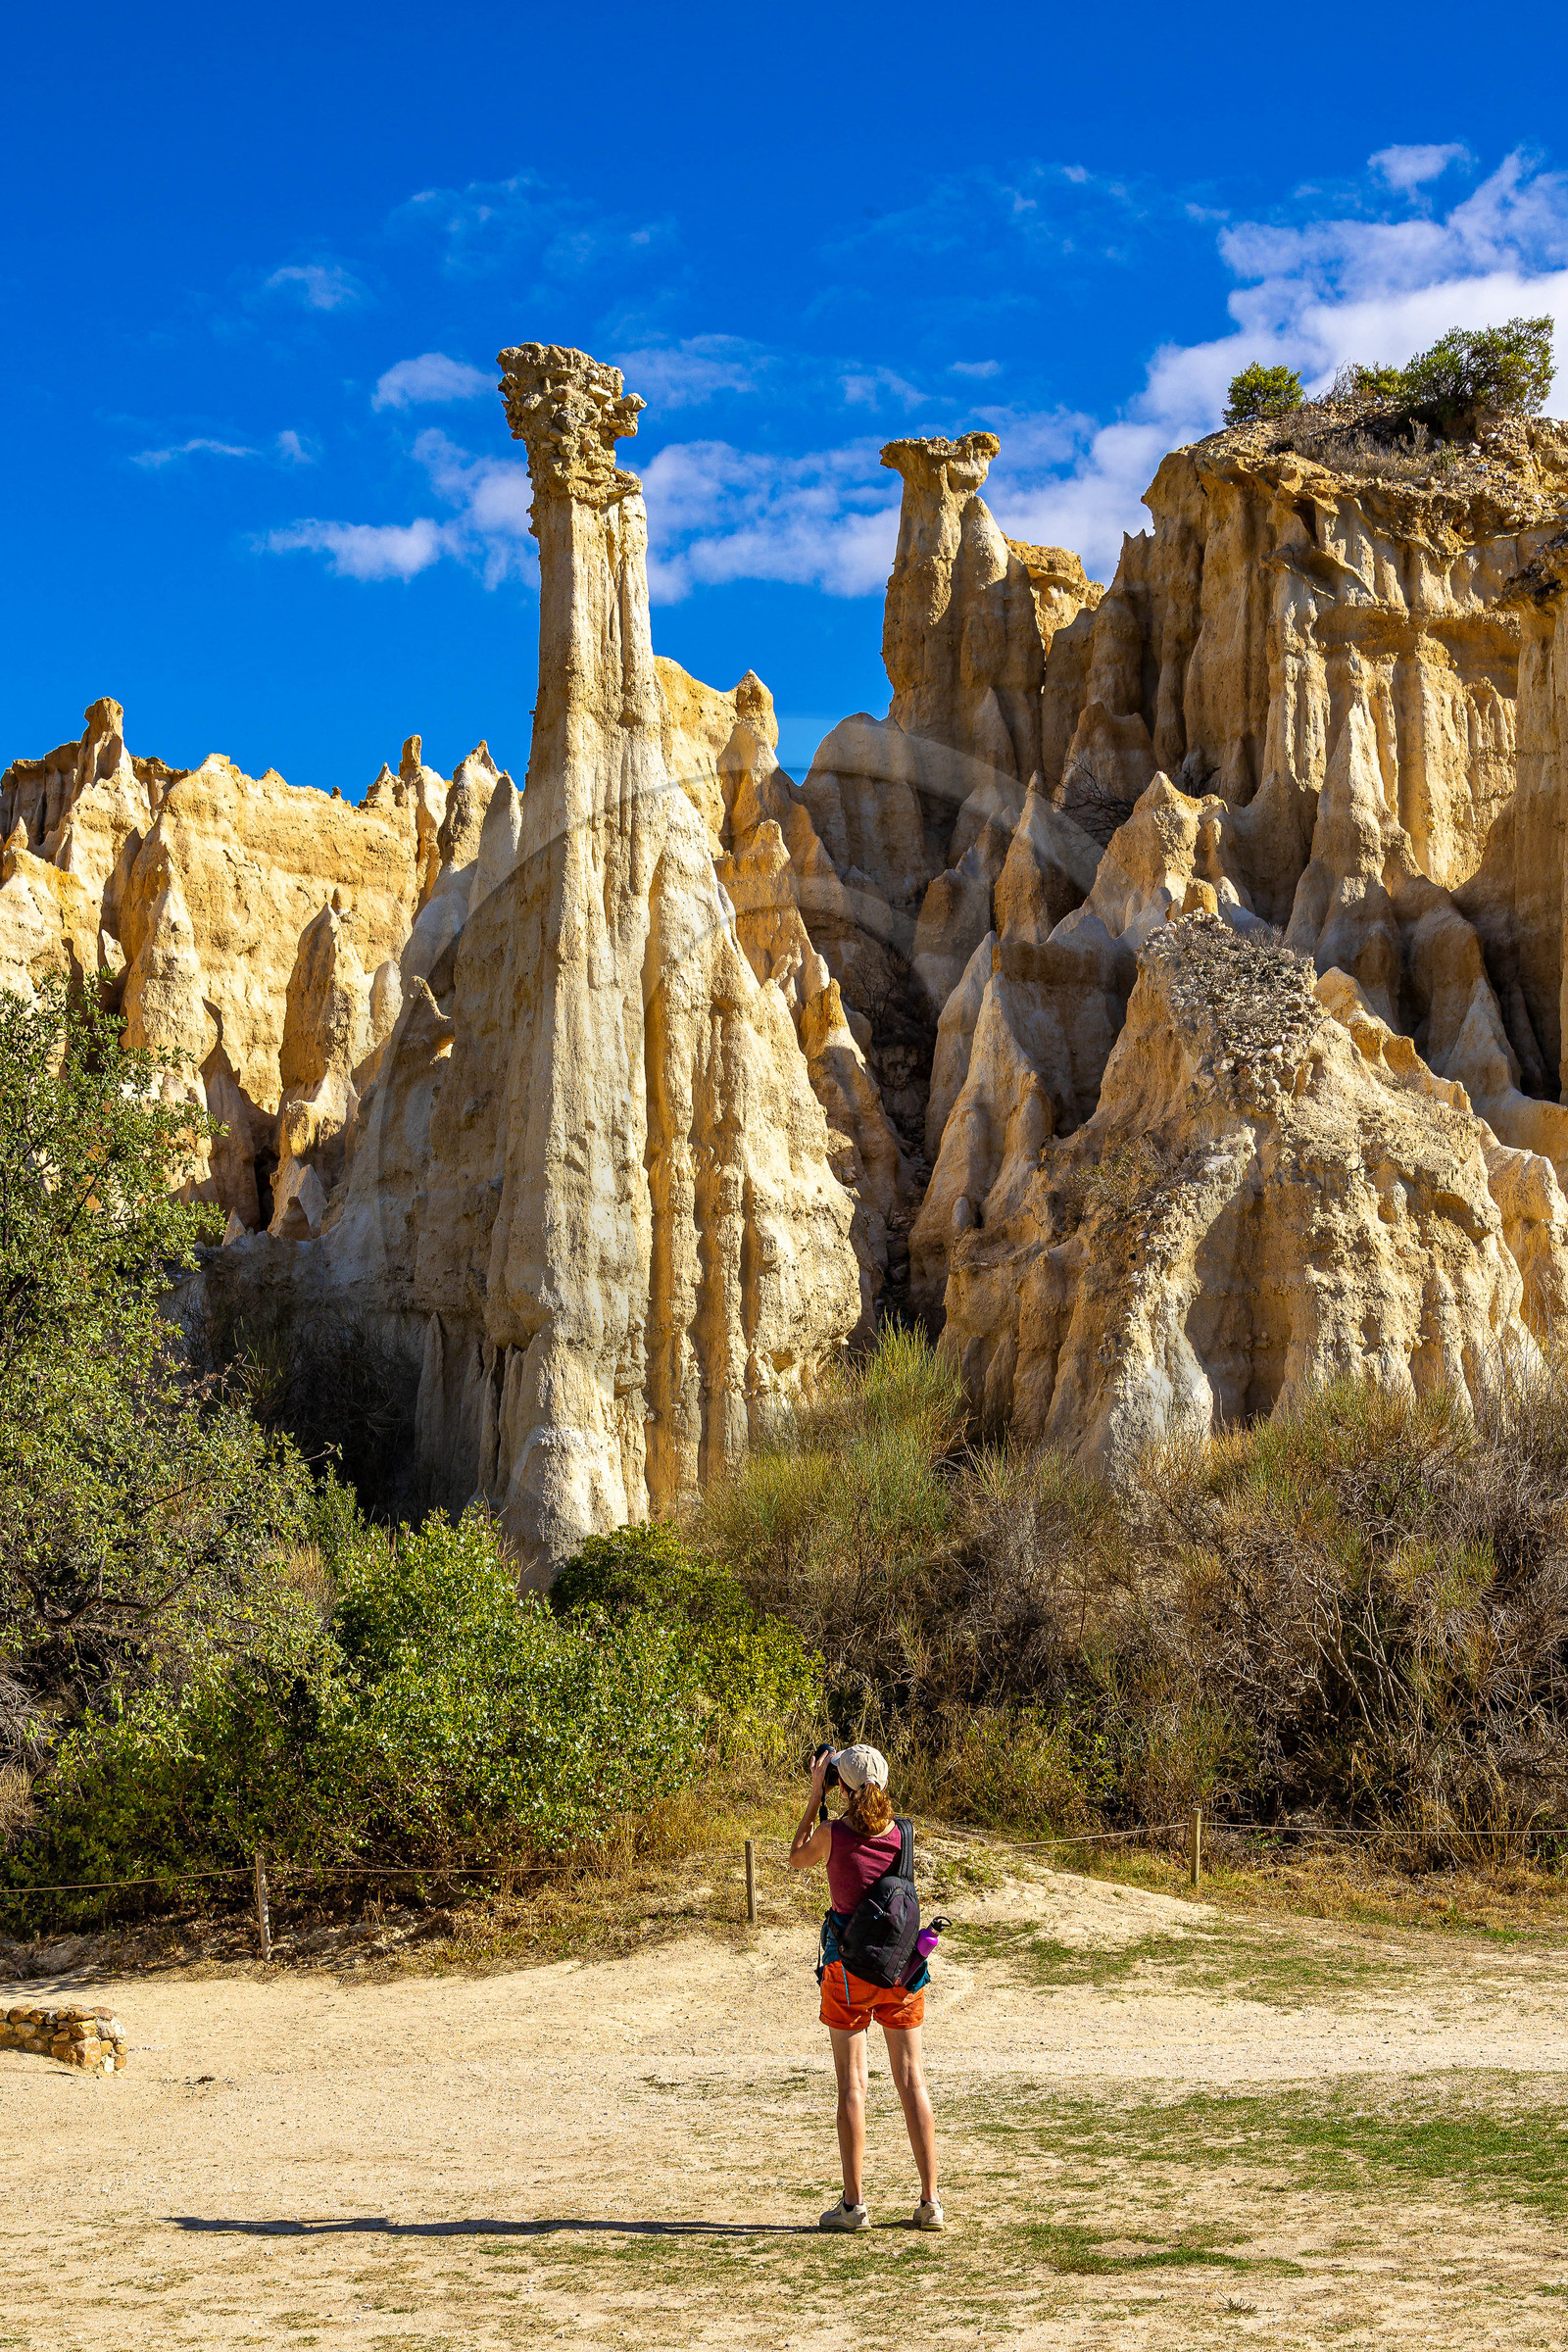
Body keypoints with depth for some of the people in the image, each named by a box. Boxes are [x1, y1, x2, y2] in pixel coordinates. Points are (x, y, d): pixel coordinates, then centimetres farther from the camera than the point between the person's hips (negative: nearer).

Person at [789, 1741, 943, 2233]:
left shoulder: (832, 1834, -13)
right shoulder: (902, 1833, -4)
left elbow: (797, 1860, 8)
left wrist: (815, 1796, 8)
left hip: (849, 1968, -3)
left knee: (851, 2082, 5)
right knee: (910, 2079, 7)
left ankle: (854, 2204, 5)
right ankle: (930, 2202, 7)